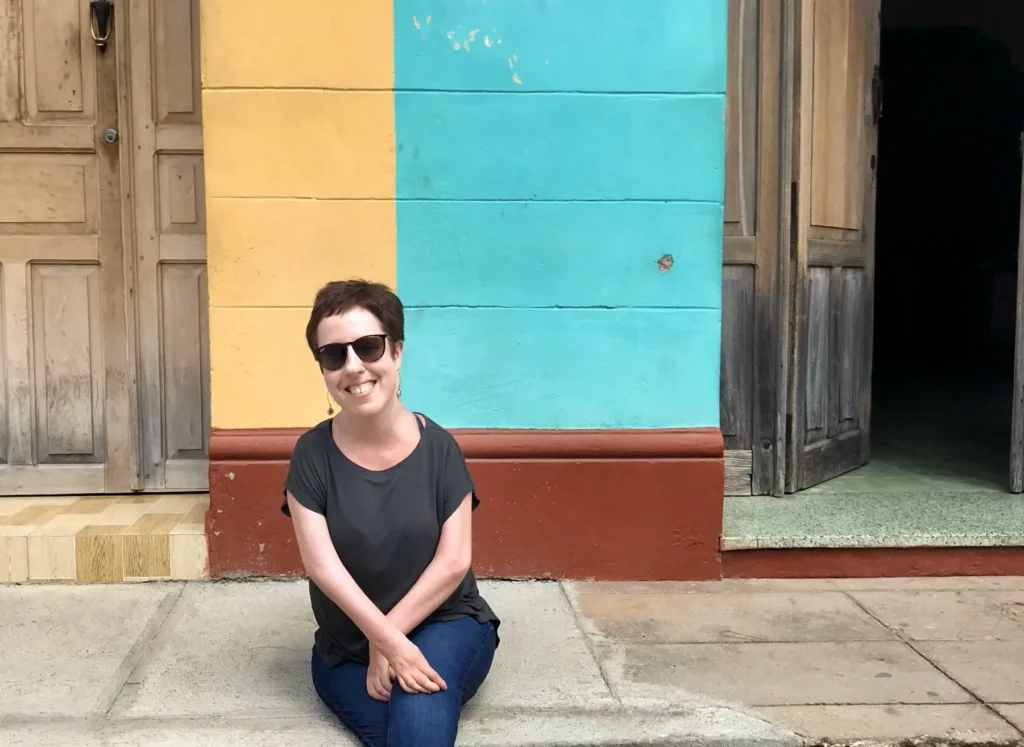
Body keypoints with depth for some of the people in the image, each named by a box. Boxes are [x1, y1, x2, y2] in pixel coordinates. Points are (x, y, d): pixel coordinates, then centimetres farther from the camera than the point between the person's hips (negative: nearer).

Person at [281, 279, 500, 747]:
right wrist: (389, 643, -23)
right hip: (347, 649, 1)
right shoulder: (312, 455, -8)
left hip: (444, 625, -1)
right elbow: (321, 564, -15)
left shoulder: (438, 448, -8)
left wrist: (389, 640, -14)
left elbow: (454, 562, -10)